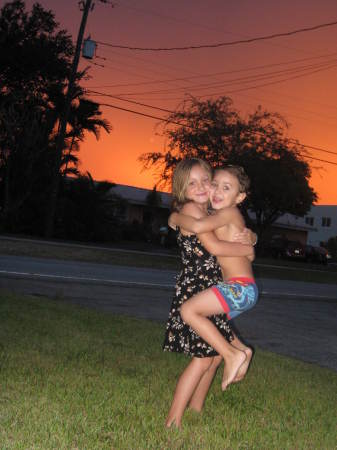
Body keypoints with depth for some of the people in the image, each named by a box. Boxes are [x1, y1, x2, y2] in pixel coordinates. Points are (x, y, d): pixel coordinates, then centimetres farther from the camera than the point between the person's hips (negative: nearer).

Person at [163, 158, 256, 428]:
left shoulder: (209, 214, 14)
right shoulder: (189, 209, -12)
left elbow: (248, 235, 18)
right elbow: (214, 247, -22)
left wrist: (249, 236, -7)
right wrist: (248, 249, -8)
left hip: (211, 292, 9)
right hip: (193, 291, -9)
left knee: (215, 355, 13)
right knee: (202, 358, -7)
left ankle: (195, 411, 27)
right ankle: (173, 422, 2)